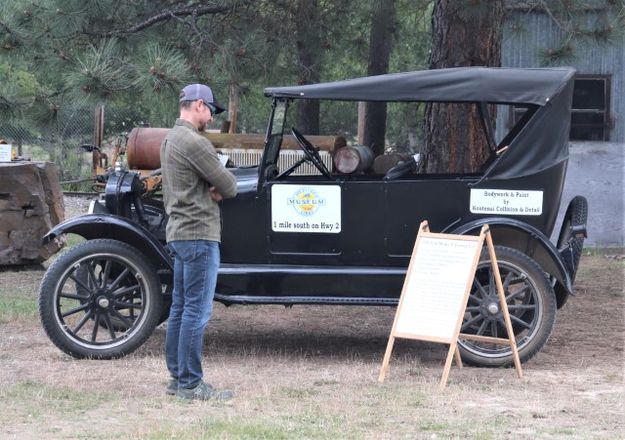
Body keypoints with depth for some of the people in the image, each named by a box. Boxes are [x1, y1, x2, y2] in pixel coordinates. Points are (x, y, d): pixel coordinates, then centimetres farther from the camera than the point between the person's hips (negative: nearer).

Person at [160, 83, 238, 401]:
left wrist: (211, 191, 0)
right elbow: (229, 186, -14)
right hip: (199, 234, -11)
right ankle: (190, 384, -6)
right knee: (197, 310, -7)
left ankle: (177, 378, 17)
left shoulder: (170, 139, 17)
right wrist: (223, 190, 8)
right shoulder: (194, 142, -16)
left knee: (180, 308, 12)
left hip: (179, 232, 11)